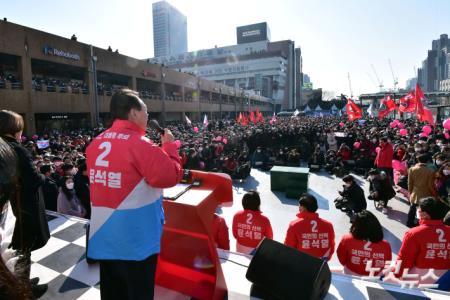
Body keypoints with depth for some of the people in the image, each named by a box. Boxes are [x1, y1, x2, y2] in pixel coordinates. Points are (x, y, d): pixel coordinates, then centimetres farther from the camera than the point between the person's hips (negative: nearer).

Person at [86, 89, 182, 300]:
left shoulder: (96, 143, 3)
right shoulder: (140, 144, -21)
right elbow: (171, 176, -21)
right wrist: (169, 145, -7)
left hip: (103, 236, 7)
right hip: (136, 239, -7)